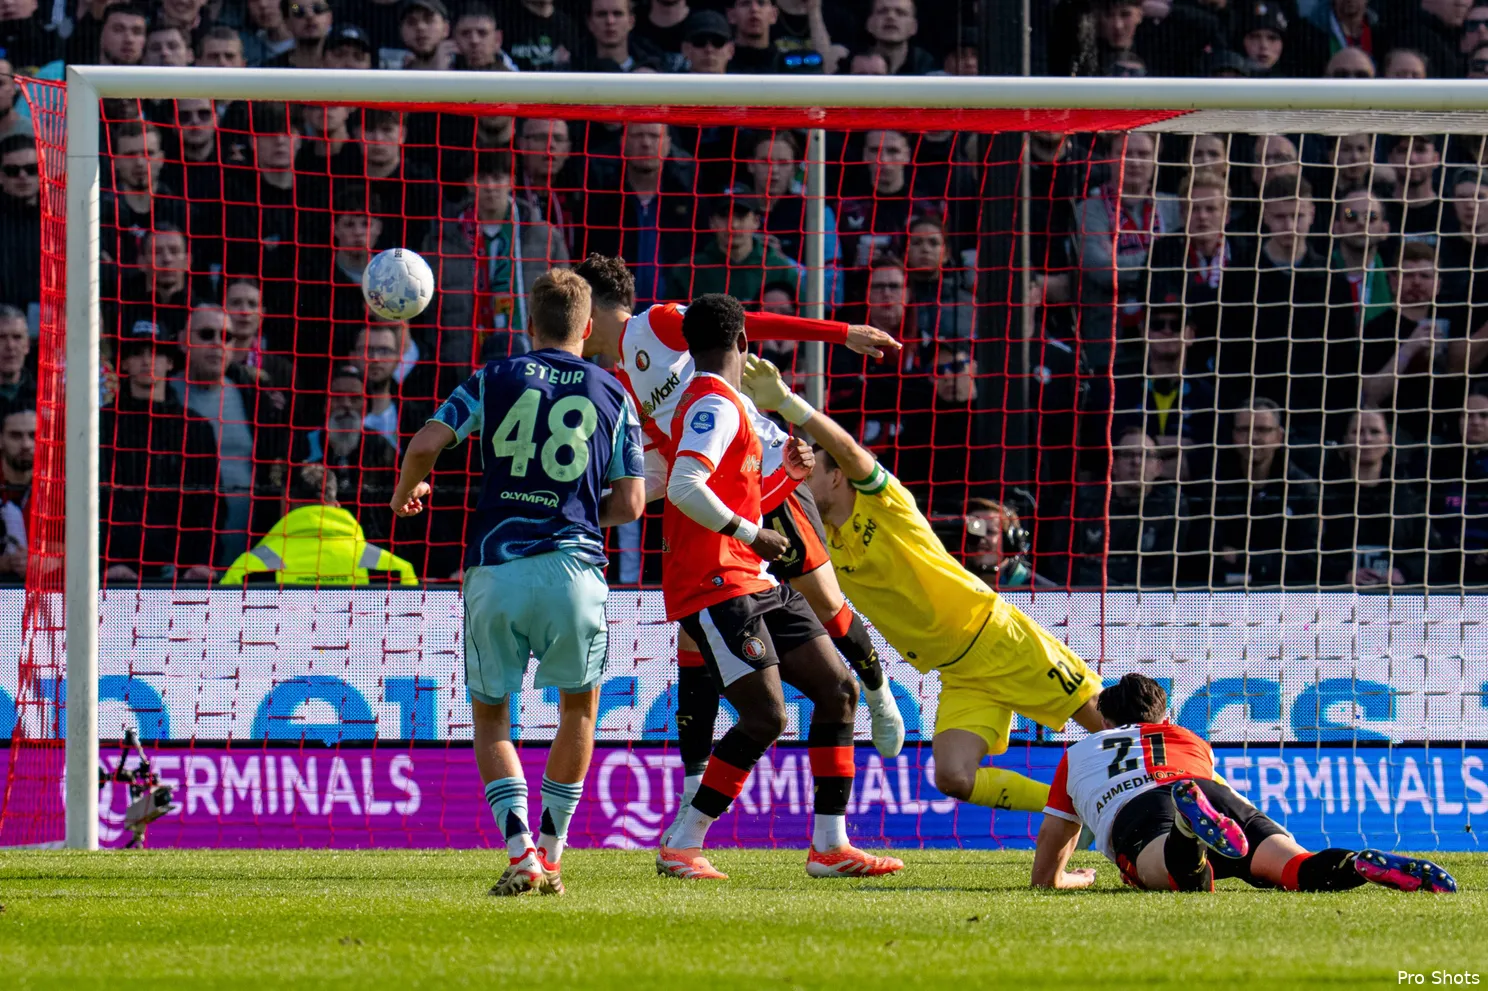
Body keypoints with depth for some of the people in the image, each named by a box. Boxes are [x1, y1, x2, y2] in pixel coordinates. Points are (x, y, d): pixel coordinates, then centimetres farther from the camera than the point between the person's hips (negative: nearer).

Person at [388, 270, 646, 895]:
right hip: (572, 566, 0)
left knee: (490, 717, 14)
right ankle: (551, 855, 18)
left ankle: (520, 851, -6)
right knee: (579, 707, 22)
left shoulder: (496, 380, 7)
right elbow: (630, 504, 7)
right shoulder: (612, 395, 9)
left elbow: (427, 443, -3)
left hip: (493, 568, 0)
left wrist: (405, 493, 18)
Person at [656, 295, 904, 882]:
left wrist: (787, 469, 18)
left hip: (754, 584, 11)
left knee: (837, 689, 6)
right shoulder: (716, 403, -12)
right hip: (716, 584, -11)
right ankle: (679, 847, -8)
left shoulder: (721, 403, 21)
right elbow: (684, 487, -26)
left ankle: (830, 846, 7)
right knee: (765, 717, -17)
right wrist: (751, 535, -19)